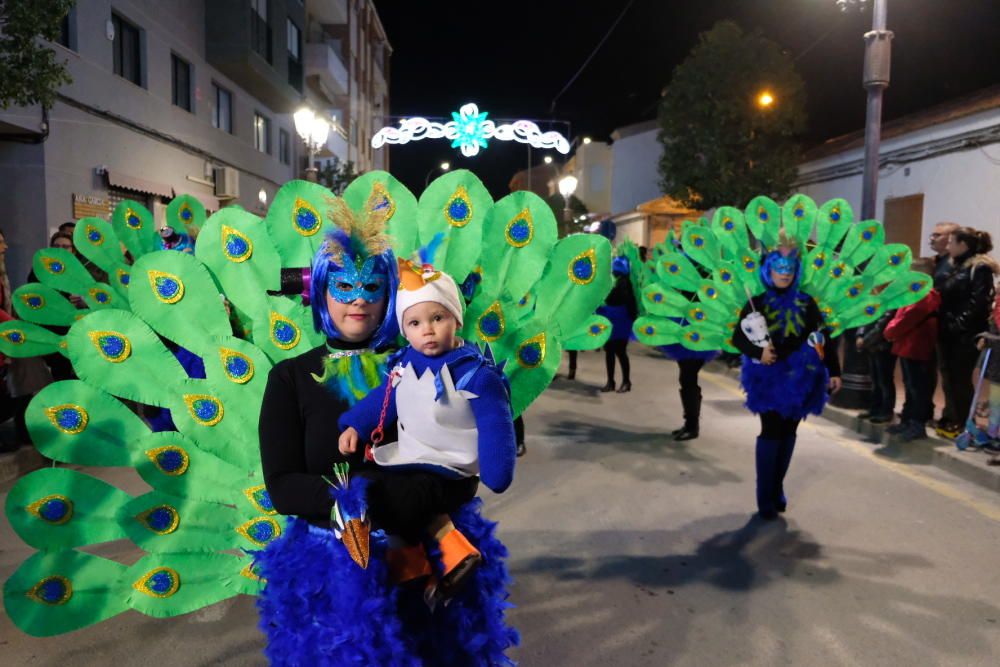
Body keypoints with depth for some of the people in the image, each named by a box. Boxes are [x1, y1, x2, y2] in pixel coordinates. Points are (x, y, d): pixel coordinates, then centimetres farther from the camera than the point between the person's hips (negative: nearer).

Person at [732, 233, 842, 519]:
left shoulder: (806, 302, 3)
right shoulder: (757, 302, -3)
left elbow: (823, 338, 5)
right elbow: (738, 337, -5)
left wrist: (834, 371, 2)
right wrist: (758, 352, -22)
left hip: (800, 376, 3)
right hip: (768, 376, -3)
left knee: (788, 432, 10)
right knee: (771, 432, -5)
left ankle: (778, 489, 24)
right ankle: (764, 496, 4)